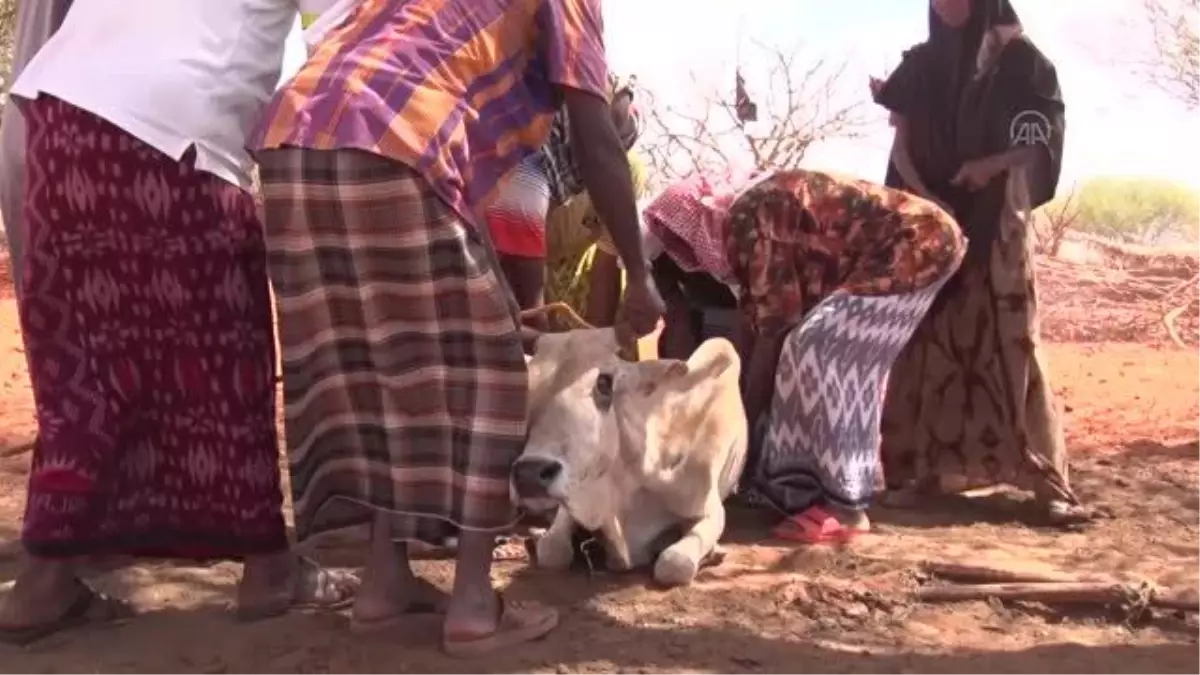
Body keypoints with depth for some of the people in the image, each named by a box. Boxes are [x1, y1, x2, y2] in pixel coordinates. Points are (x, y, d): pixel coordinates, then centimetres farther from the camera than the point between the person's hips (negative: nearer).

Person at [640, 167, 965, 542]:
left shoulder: (749, 219, -20)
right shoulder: (734, 221, 8)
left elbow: (774, 329, -18)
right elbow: (754, 318, 11)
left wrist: (741, 424, -12)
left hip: (918, 245, -10)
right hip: (898, 252, 10)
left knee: (816, 350, -14)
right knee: (842, 359, 10)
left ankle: (844, 506, -11)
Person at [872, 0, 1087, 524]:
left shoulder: (1018, 59, 1)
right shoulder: (919, 66, 10)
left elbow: (1042, 142, -2)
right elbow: (901, 146, 6)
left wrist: (992, 165, -20)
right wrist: (925, 200, -12)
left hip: (996, 221, -3)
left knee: (1009, 340, -8)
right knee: (928, 341, -1)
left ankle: (1048, 479, -8)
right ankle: (921, 464, 3)